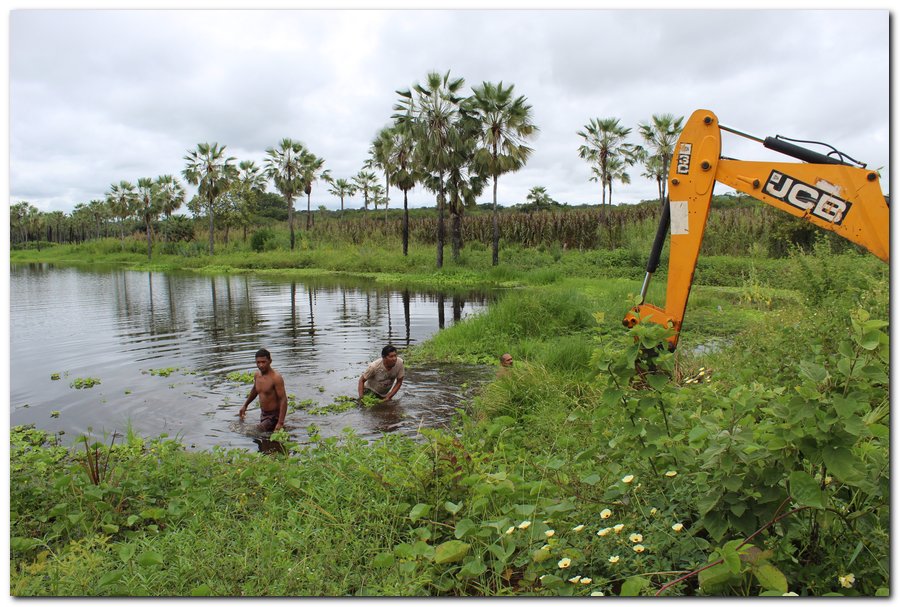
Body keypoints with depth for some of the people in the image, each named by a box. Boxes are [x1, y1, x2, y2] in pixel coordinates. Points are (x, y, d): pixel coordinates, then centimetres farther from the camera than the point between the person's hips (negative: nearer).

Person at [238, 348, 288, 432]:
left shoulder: (276, 377, -22)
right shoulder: (257, 375, 1)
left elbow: (283, 400, -25)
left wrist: (280, 423, -31)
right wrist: (245, 405, 30)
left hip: (274, 416, -8)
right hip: (263, 413, 8)